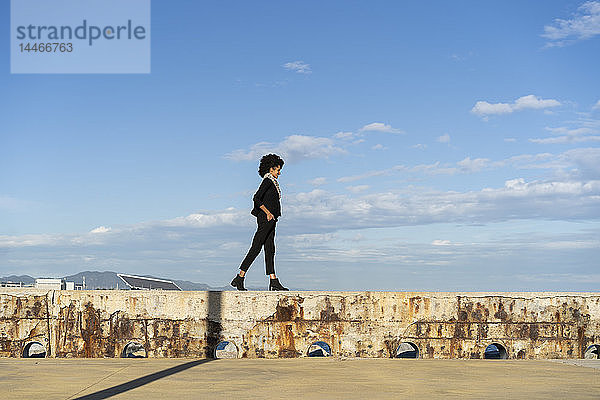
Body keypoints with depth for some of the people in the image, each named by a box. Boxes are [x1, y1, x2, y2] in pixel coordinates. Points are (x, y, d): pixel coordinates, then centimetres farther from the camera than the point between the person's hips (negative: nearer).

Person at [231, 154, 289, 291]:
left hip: (270, 220, 10)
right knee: (255, 249, -9)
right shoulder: (267, 181, -9)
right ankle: (239, 278, -5)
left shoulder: (271, 182, 19)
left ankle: (274, 282, 3)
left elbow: (258, 199, 24)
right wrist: (268, 213, -18)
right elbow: (256, 198, -19)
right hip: (266, 219, -10)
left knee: (270, 250, 5)